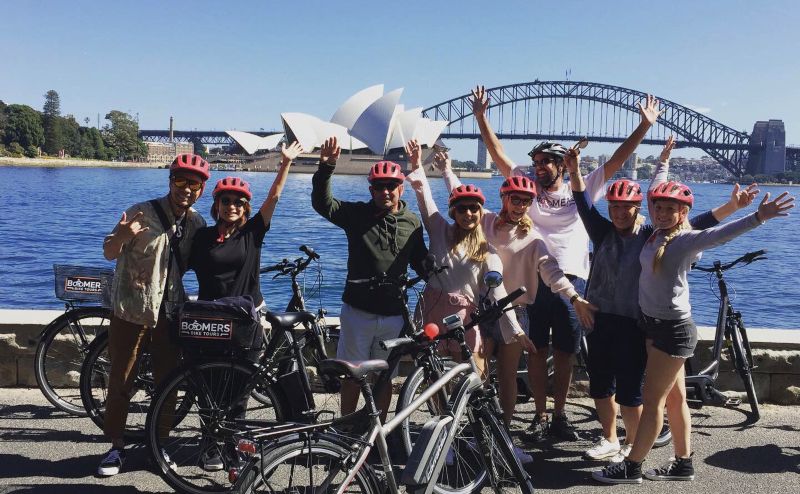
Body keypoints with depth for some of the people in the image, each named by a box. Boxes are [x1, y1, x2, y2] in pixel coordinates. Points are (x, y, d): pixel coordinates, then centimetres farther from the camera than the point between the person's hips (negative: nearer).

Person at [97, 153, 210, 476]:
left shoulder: (196, 223, 2)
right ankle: (116, 446, 18)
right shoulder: (143, 212, -12)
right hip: (132, 309, -4)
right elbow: (109, 253, -10)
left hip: (169, 311, 4)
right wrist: (121, 236, -31)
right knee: (121, 381, 4)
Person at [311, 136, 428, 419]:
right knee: (353, 375, 6)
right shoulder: (357, 215, 0)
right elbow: (322, 203, -13)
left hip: (393, 314, 2)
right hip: (358, 310, -2)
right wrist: (326, 167, -25)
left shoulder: (413, 223, 6)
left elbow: (421, 262, 14)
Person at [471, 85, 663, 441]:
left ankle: (560, 415, 23)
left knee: (565, 354, 8)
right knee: (536, 351, 6)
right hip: (532, 278, 0)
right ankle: (540, 417, 18)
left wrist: (644, 125, 1)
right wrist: (481, 117, -3)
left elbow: (616, 160, 6)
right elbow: (498, 153, 4)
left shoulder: (583, 189, 8)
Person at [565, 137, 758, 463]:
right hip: (600, 318, 5)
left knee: (630, 390, -1)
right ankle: (609, 440, 32)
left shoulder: (652, 237, -4)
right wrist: (574, 171, -14)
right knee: (600, 385, 14)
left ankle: (632, 445, 20)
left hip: (633, 323, -5)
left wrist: (733, 205, -19)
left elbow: (696, 225, -9)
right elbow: (583, 204, 0)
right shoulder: (603, 232, 6)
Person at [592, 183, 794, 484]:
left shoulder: (685, 239, -17)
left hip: (673, 329, -8)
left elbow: (719, 234, -35)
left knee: (652, 400, 0)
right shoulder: (654, 236, 6)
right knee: (674, 397, 16)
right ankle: (683, 464, 27)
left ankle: (631, 467, 11)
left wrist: (758, 218, -49)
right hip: (653, 324, 8)